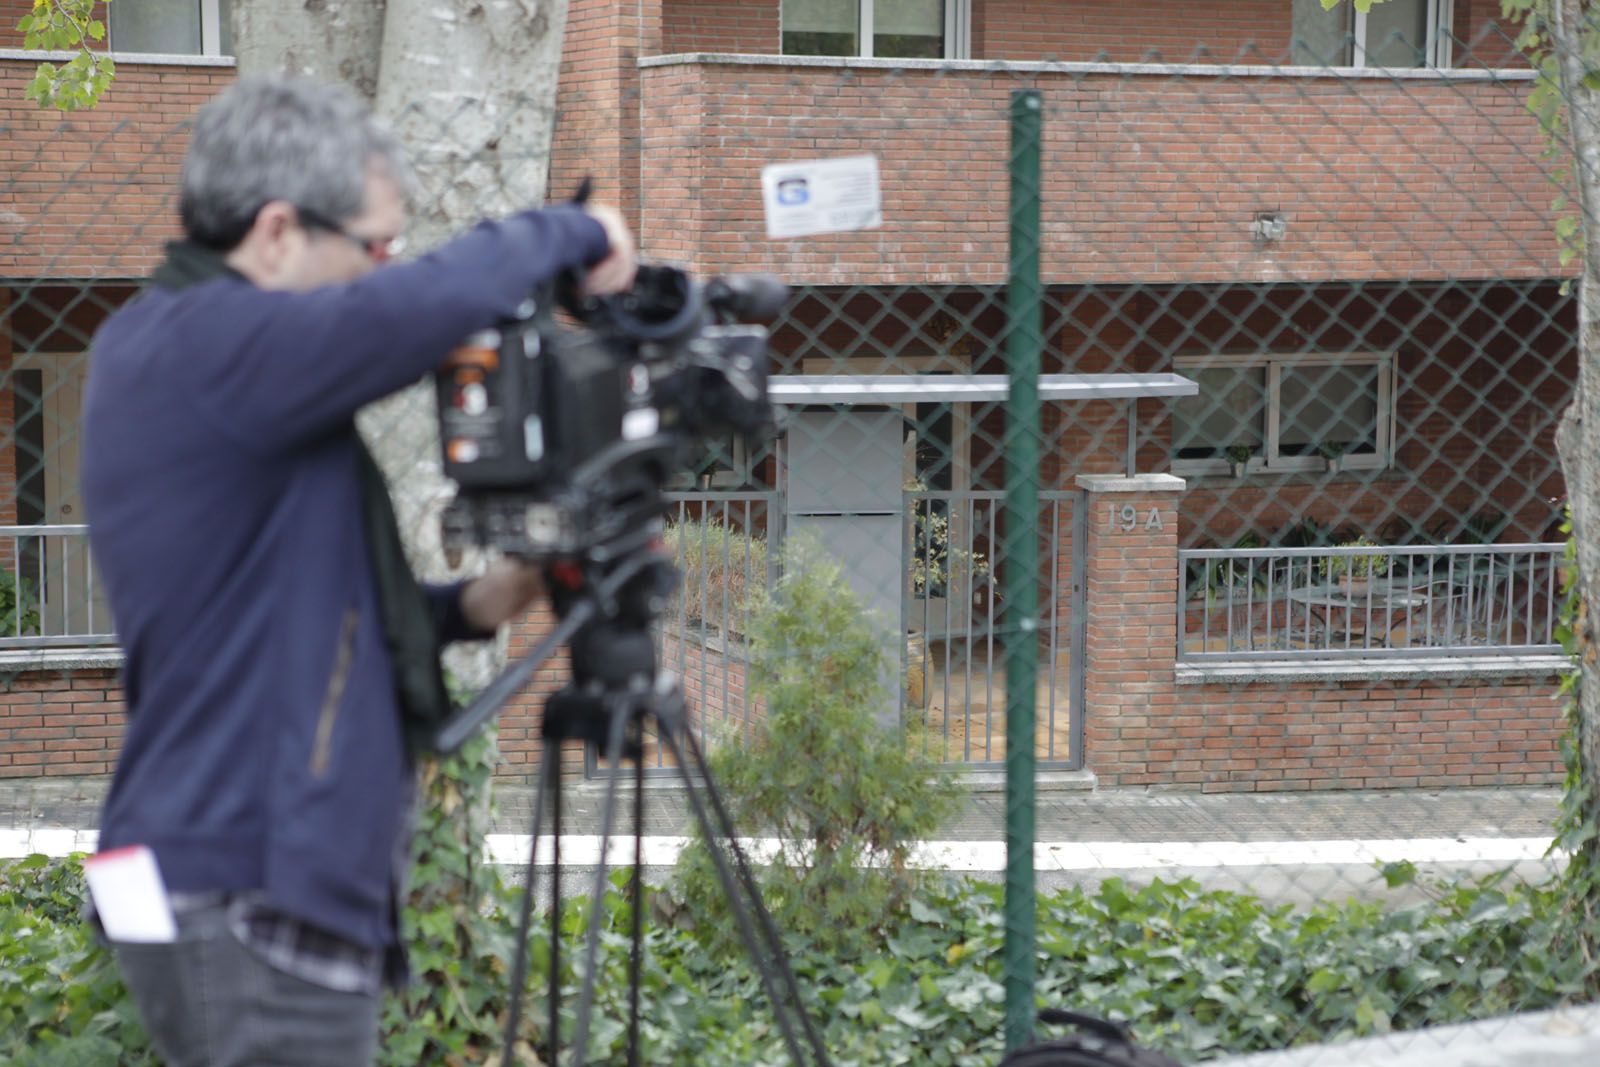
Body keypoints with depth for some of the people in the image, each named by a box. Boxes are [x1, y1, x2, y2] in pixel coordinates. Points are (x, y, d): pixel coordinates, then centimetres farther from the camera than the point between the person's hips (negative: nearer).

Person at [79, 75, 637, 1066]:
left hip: (284, 894, 10)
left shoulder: (163, 344, 15)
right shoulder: (208, 344, -15)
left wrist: (463, 609, 8)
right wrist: (573, 233, -12)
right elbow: (424, 307, -31)